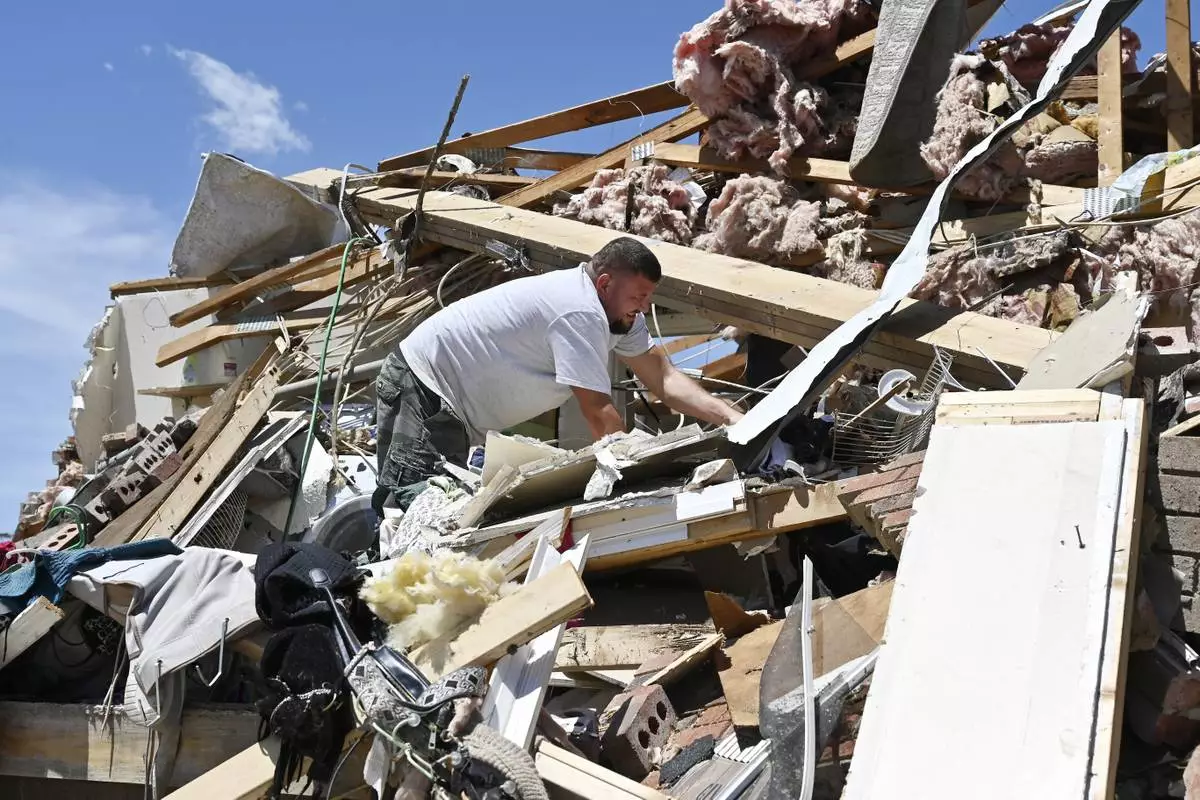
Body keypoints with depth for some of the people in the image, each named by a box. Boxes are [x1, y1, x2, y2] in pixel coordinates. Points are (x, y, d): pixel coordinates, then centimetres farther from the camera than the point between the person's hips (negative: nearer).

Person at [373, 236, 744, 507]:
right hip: (422, 388, -10)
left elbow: (663, 378, 4)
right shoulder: (581, 313, -26)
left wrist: (731, 418, -5)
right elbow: (600, 415, -26)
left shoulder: (618, 313, 4)